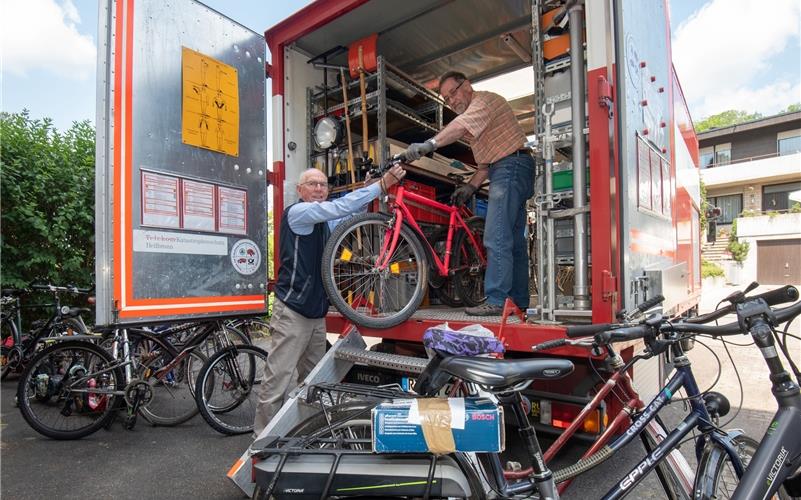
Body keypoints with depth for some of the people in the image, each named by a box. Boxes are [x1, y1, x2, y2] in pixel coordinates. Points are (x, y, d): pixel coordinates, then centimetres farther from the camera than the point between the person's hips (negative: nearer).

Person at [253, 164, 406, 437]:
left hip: (317, 312, 9)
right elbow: (340, 207, -22)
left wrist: (368, 190, -1)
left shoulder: (325, 221, 15)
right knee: (277, 380, -4)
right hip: (292, 312, -8)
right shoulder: (297, 212, -11)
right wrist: (382, 184, -22)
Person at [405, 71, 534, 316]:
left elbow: (463, 124, -27)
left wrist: (429, 144, -39)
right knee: (514, 239, 9)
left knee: (497, 238, -16)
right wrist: (470, 186, 8)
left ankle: (496, 301, -15)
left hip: (511, 166, -11)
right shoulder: (473, 113, 27)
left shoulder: (485, 99, -3)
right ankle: (518, 300, 14)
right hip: (507, 171, 11)